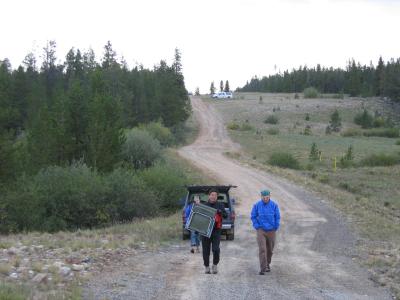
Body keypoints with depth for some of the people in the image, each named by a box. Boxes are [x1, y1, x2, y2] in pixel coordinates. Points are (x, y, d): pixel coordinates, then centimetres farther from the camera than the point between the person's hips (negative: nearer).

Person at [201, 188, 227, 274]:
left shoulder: (220, 205, 7)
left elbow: (226, 215, -2)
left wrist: (220, 212, -22)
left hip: (216, 230, -1)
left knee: (216, 249, -13)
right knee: (206, 250, 3)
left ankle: (215, 265, 7)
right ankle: (207, 267, 17)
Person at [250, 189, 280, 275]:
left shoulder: (274, 205, -5)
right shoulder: (257, 205, -6)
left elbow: (277, 217, 3)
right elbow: (253, 216, 4)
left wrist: (276, 227, -1)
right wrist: (257, 226, -4)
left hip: (271, 231, 2)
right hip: (261, 230, -2)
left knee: (270, 249, 13)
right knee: (262, 249, -12)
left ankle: (267, 264, 35)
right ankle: (262, 268, -13)